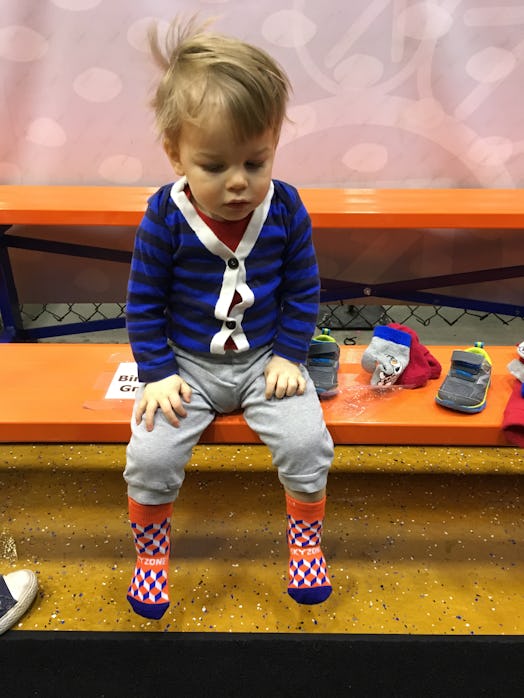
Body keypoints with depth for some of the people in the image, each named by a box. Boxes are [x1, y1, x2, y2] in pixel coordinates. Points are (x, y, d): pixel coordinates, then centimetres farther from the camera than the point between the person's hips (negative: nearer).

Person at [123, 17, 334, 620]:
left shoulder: (286, 208, -9)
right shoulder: (165, 217, -13)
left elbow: (302, 291, 1)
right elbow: (143, 303, -4)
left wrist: (288, 356, -6)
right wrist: (157, 373, -9)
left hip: (266, 357, 1)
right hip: (187, 362, 0)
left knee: (307, 442, -17)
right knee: (150, 456, -15)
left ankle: (305, 541, 14)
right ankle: (149, 555, 17)